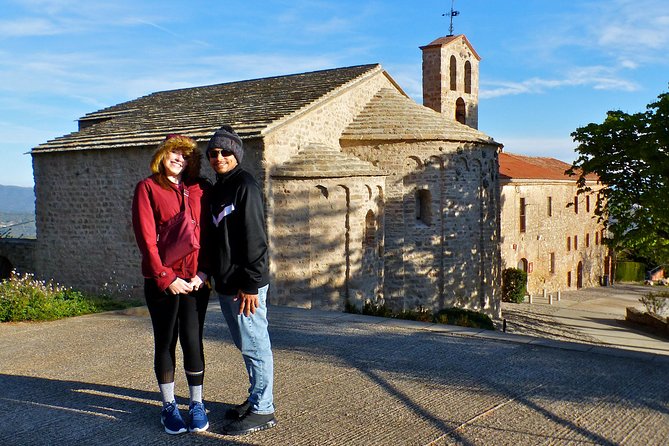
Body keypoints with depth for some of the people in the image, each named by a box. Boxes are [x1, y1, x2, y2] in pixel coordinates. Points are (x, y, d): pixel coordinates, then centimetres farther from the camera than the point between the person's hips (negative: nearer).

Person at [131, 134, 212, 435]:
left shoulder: (201, 190, 6)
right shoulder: (148, 188, 0)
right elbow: (146, 238, -6)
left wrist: (203, 273, -7)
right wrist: (167, 278, -11)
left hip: (196, 280, 1)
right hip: (162, 281, -1)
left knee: (192, 341, 2)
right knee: (165, 342, 8)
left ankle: (196, 405, 18)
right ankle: (169, 406, 22)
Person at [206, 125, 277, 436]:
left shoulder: (244, 185, -12)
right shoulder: (218, 189, 16)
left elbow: (254, 238, -18)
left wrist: (251, 284, -20)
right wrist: (219, 277, 16)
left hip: (244, 285, -9)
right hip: (226, 283, 9)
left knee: (254, 346, 0)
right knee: (246, 345, 18)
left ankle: (262, 410, 10)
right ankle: (256, 399, 30)